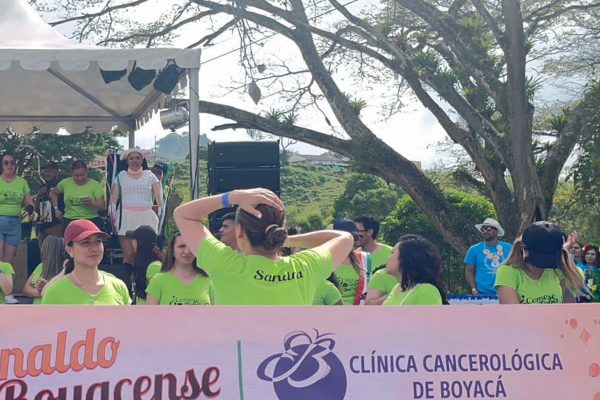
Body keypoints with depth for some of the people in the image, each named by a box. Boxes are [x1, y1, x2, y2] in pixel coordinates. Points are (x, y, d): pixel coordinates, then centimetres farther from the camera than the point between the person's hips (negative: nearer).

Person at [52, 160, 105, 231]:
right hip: (69, 221, 2)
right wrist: (56, 209, 13)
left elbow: (102, 206, -7)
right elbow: (54, 193, 24)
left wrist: (92, 203, -27)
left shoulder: (95, 185, -4)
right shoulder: (65, 183, 3)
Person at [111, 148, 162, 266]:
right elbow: (113, 198, 8)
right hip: (126, 217, -1)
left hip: (146, 218, 1)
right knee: (128, 254, -7)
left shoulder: (149, 175, 10)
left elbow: (159, 198, 6)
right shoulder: (121, 176, 10)